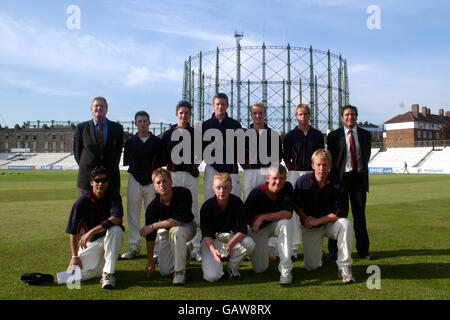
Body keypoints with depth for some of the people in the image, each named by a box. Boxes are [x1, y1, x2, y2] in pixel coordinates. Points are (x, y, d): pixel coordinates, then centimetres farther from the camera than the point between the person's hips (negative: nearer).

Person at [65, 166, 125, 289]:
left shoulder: (113, 195, -13)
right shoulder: (82, 201, -11)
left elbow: (117, 219, -29)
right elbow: (73, 231, -6)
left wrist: (92, 231, -35)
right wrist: (74, 256, -9)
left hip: (110, 237, -1)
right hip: (91, 242, 2)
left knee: (115, 230, -36)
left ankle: (108, 273, -25)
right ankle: (103, 262, 18)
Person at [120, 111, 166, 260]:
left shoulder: (157, 142, 8)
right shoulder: (130, 142, 11)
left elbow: (161, 164, 6)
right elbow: (126, 162, 10)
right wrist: (133, 171, -3)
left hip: (153, 181, -1)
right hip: (134, 181, 1)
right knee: (133, 214, 3)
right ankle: (134, 246, 13)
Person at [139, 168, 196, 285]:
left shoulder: (183, 193, -28)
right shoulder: (152, 207, -21)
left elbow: (179, 220, -34)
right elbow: (150, 236, -12)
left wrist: (153, 226, -30)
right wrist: (150, 260, -8)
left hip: (187, 227, -3)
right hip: (165, 231, 3)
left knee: (176, 231, -40)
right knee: (165, 271, -5)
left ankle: (180, 271, -20)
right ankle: (184, 253, 27)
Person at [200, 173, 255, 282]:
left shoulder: (237, 202, -15)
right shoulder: (207, 206, -17)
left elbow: (242, 230, -18)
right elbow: (206, 235, -18)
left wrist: (230, 245, -37)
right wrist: (213, 250, -39)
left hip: (231, 237, 2)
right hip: (211, 241, -2)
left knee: (249, 244, -31)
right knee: (212, 277, -23)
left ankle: (232, 266, -2)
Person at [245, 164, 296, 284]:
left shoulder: (287, 187, -17)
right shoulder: (257, 193, -23)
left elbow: (288, 213, -26)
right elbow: (246, 217, -16)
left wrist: (262, 217, -28)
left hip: (277, 225, 1)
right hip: (259, 229, -1)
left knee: (286, 222, -36)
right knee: (260, 269, -3)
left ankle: (285, 269, -25)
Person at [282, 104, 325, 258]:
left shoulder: (317, 135, 10)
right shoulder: (290, 136, 5)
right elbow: (286, 158, 7)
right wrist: (293, 171, 1)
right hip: (295, 174, -2)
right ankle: (293, 247, 1)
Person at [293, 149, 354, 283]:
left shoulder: (338, 184, -14)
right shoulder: (302, 181, -10)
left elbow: (341, 213, -18)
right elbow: (296, 204, 3)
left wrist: (317, 220, -18)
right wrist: (305, 219, -12)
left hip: (330, 223, 0)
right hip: (309, 227, 1)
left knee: (345, 224, -35)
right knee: (311, 266, -9)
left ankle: (344, 267, -22)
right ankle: (317, 251, 30)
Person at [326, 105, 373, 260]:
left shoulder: (365, 134, 10)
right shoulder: (334, 135, 2)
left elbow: (367, 154, 18)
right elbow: (330, 158, 3)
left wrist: (362, 167, 8)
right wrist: (334, 176, -2)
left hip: (359, 177, 2)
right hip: (341, 177, -2)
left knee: (360, 215, 7)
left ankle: (363, 249, 17)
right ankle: (334, 250, 11)